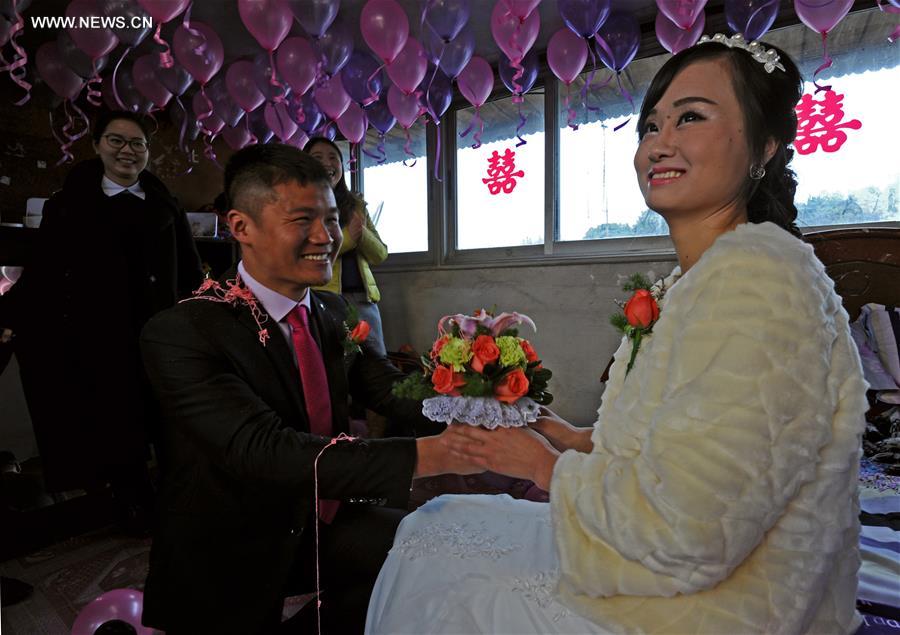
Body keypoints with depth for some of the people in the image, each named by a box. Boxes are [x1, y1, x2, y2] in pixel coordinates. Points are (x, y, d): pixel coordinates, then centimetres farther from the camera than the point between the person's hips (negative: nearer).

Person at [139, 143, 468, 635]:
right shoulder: (182, 334, -21)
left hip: (319, 526, 5)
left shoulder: (332, 312, 1)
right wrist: (431, 454, -41)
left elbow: (391, 389, -5)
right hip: (228, 564, -5)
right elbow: (265, 450, -32)